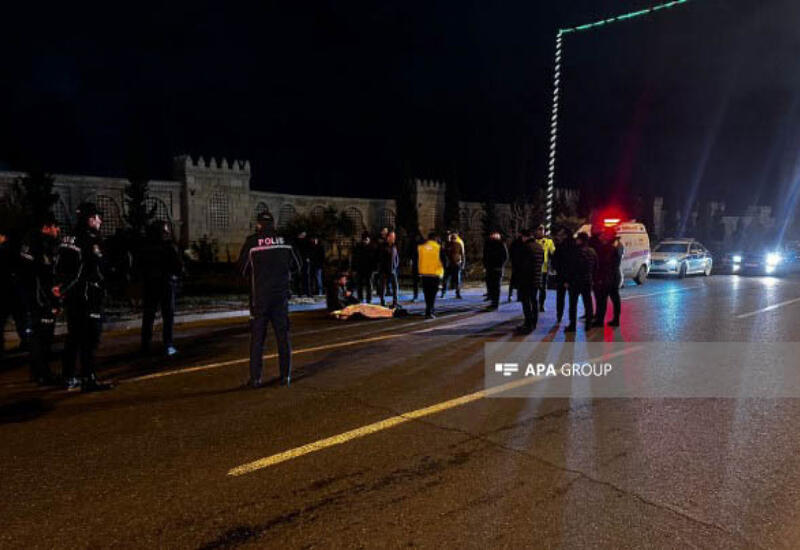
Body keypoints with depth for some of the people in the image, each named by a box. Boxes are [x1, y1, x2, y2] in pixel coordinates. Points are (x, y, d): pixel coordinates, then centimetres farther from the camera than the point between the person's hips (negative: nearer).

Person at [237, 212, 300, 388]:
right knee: (283, 336, 10)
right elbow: (296, 267, 9)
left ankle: (255, 378, 6)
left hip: (259, 296, -2)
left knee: (257, 337, 4)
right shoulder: (284, 241, 0)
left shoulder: (251, 242, -7)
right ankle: (285, 375, 14)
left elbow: (242, 269, -1)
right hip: (281, 296, 2)